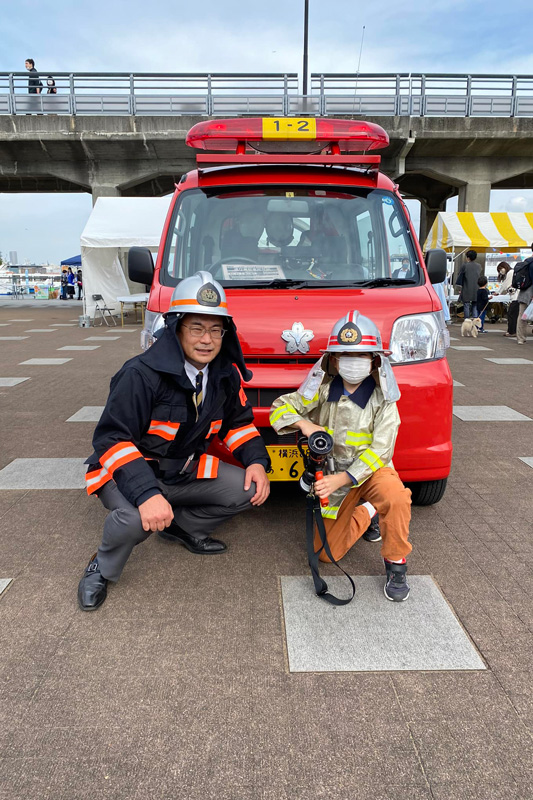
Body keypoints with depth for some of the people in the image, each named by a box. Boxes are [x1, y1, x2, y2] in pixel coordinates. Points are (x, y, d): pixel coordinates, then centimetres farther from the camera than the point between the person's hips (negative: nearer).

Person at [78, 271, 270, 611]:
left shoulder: (226, 375, -4)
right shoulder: (142, 374, -25)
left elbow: (239, 422, 10)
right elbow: (111, 438, -27)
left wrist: (256, 461, -9)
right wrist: (146, 493, -40)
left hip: (186, 471, 7)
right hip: (129, 472, -6)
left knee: (250, 490, -7)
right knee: (137, 517, -37)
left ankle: (183, 526, 17)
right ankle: (102, 569, -1)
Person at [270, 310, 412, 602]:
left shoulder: (382, 399, -13)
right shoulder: (323, 388, -7)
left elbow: (380, 451, -19)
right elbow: (280, 408, -1)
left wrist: (344, 478, -31)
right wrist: (303, 423, -23)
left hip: (370, 469, -2)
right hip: (332, 475, 3)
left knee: (395, 496, -39)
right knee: (326, 553, 0)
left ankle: (396, 564, -13)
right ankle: (365, 513, 27)